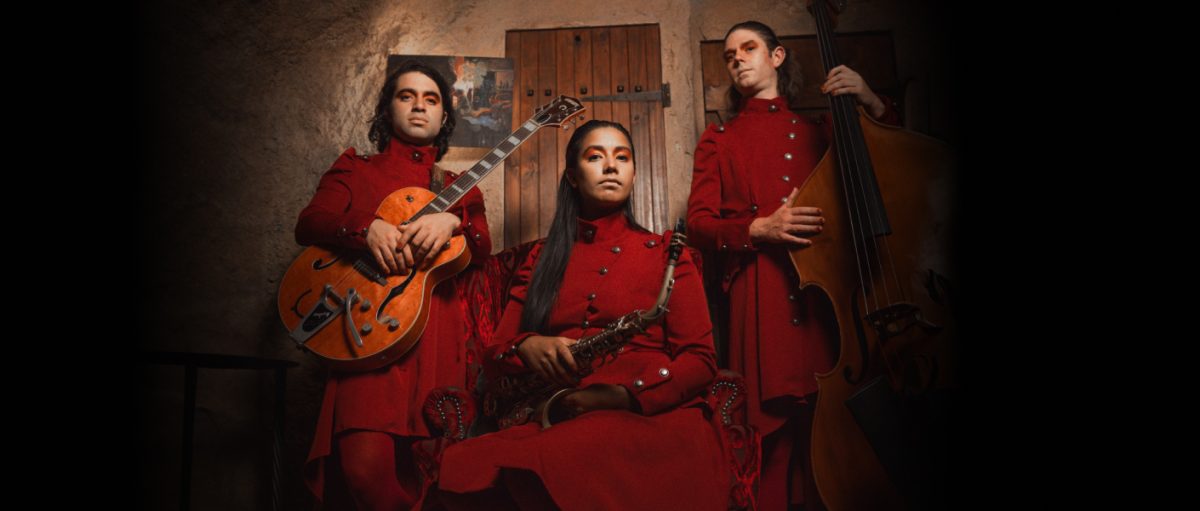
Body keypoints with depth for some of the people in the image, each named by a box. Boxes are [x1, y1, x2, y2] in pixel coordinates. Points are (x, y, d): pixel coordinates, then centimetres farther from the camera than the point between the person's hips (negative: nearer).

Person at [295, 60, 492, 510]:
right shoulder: (356, 169, 20)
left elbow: (481, 249, 7)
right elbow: (307, 223, 4)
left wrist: (452, 221, -15)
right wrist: (368, 228, -15)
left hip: (439, 326, 2)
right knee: (367, 465, -22)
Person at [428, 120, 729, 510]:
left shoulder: (664, 251, 12)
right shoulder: (542, 257, 19)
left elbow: (700, 359, 2)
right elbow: (494, 357, 16)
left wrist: (625, 395, -16)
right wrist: (526, 347, -10)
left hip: (650, 418, -2)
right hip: (558, 420, 3)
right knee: (460, 467, -30)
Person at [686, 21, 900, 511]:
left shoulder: (817, 128, 20)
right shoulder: (719, 139, 19)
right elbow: (698, 222, 8)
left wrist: (871, 103, -2)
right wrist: (760, 228, -9)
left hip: (829, 286, 1)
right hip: (761, 294, -1)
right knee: (777, 426, -8)